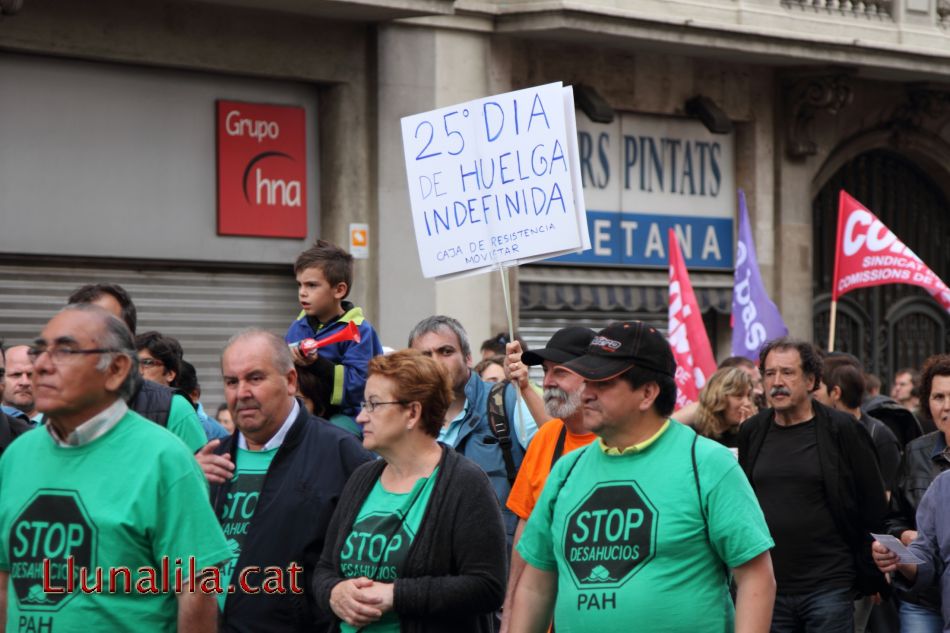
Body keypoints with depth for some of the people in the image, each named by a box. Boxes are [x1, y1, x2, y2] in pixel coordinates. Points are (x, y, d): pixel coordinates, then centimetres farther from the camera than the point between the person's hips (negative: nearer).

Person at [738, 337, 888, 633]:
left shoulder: (842, 430, -3)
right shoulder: (751, 431, 9)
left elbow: (873, 507, 0)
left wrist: (871, 580, 0)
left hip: (828, 587, -4)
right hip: (767, 591, 4)